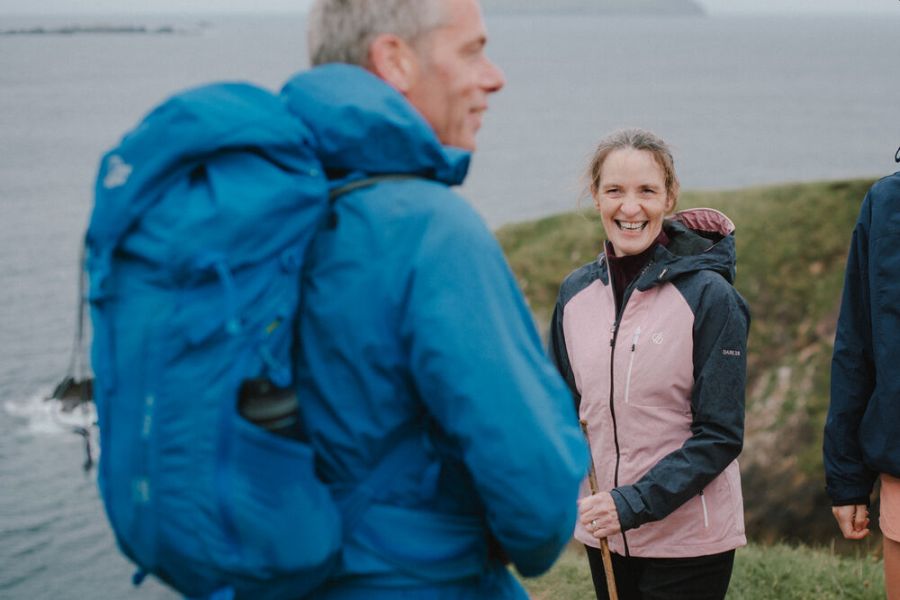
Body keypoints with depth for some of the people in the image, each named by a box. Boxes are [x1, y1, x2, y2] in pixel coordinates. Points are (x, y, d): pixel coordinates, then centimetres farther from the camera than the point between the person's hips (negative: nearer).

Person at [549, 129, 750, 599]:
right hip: (602, 534, 4)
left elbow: (720, 435, -12)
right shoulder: (576, 292, 2)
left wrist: (634, 503, -20)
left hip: (688, 539, -4)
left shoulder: (710, 296, -12)